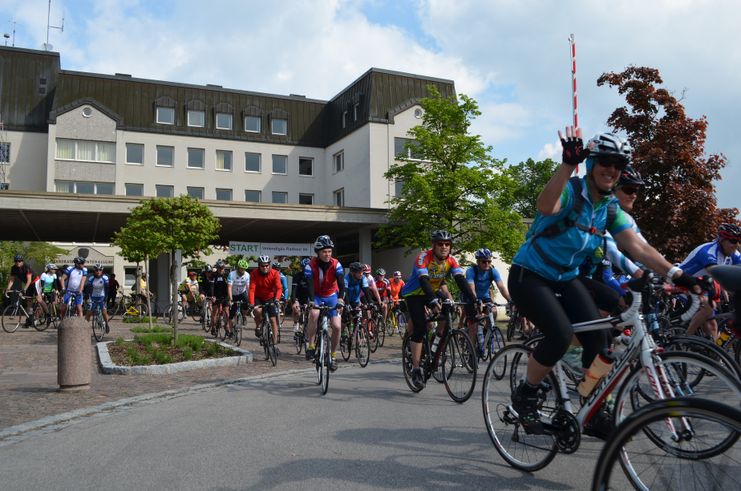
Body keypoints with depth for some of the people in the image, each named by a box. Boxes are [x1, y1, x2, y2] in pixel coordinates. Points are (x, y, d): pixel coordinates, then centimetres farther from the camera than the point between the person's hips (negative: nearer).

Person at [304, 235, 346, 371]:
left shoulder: (336, 264, -18)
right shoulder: (310, 265, -20)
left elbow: (341, 283, -28)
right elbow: (309, 285, -29)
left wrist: (340, 298, -45)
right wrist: (312, 301, -46)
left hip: (331, 296, 1)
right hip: (316, 296, -1)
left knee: (336, 326, -10)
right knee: (314, 314, -34)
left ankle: (333, 355, 9)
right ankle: (311, 346, -22)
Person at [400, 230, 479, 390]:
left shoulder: (451, 261, -14)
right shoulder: (424, 257, -28)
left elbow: (461, 281, -23)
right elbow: (423, 281, -41)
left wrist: (474, 300, -37)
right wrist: (433, 301, -55)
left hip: (433, 291, 5)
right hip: (414, 293, -5)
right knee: (420, 328, -17)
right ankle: (416, 370, -11)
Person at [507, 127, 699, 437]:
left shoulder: (610, 208, 3)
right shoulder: (570, 190, -17)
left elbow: (637, 247, -5)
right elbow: (546, 206, -42)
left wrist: (676, 274, -17)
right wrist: (568, 164, -55)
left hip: (566, 279, 7)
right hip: (529, 276, -6)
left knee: (598, 338, -9)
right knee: (560, 335, -25)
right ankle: (524, 395, -1)